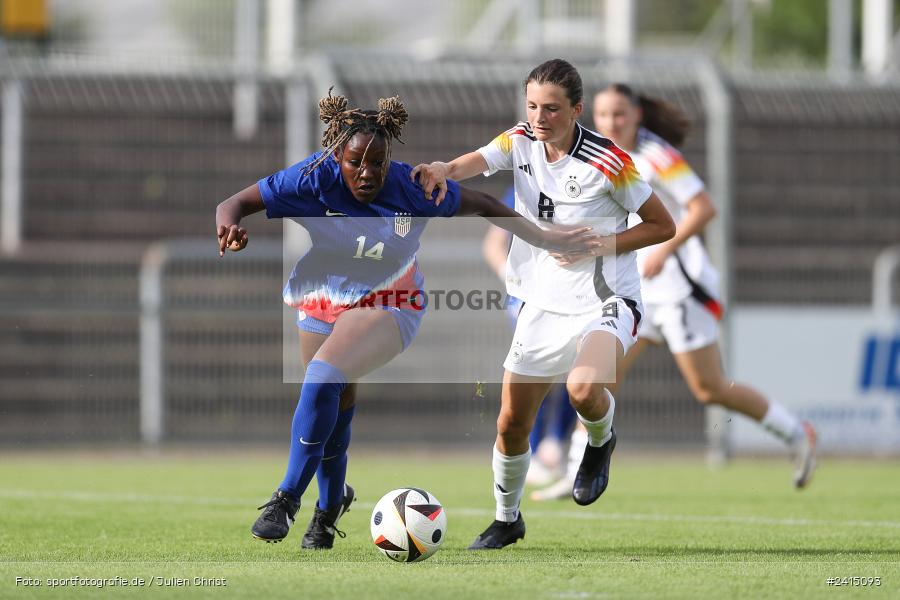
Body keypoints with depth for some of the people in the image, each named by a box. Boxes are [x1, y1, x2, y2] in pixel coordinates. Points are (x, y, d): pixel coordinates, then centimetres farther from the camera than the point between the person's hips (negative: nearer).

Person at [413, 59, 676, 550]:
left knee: (583, 389, -33)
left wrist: (597, 244, -18)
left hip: (604, 303, -5)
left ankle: (601, 440, 3)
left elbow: (663, 226, -6)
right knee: (511, 422, 6)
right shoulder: (521, 142, -1)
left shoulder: (608, 163, -15)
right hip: (543, 302, 5)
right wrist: (445, 170, -44)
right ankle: (507, 519, 31)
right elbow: (475, 161, -21)